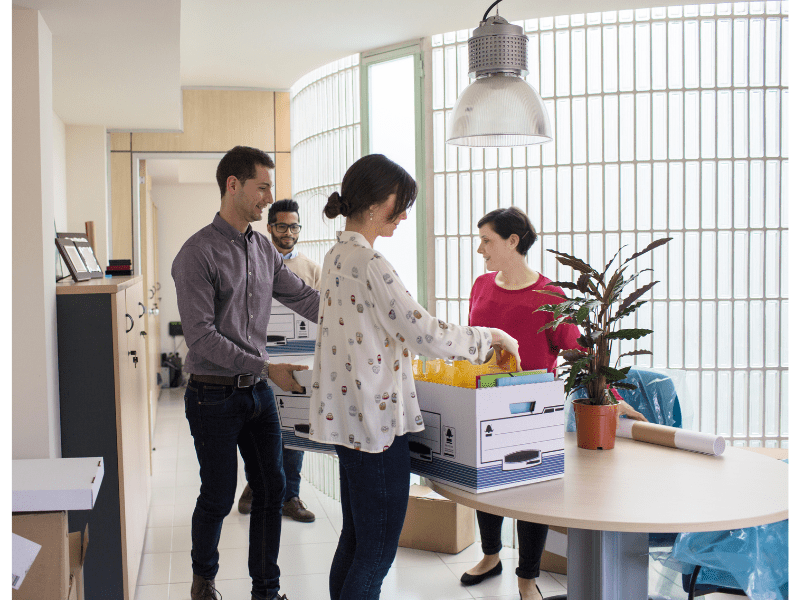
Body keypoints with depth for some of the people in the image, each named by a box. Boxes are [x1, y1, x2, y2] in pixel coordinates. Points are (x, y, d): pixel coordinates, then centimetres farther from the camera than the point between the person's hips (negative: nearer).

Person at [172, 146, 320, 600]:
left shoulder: (264, 248, 7)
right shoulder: (199, 252, -14)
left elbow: (304, 298, 8)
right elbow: (202, 337, -19)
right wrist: (267, 368, -20)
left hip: (259, 391, 6)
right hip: (215, 396, -6)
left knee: (272, 489, 9)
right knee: (219, 496, 7)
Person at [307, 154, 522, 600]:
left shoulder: (338, 255, 11)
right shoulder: (368, 262, -19)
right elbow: (424, 332, -22)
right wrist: (490, 337, -7)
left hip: (349, 416, 10)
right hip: (376, 419, -10)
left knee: (355, 541, 20)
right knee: (377, 553, 1)